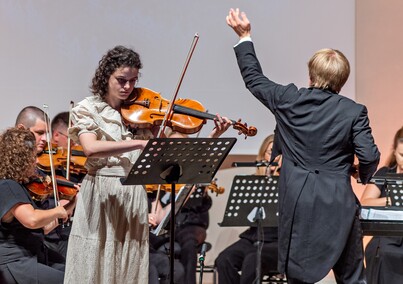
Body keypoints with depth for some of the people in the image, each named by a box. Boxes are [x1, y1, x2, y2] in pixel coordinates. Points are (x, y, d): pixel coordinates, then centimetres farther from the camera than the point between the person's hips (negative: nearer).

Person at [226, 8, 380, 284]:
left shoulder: (288, 99, -2)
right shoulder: (354, 111, -7)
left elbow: (254, 78, 13)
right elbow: (369, 157, -11)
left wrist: (245, 37, 23)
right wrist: (364, 175, 12)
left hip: (296, 202, 1)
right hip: (338, 204, -1)